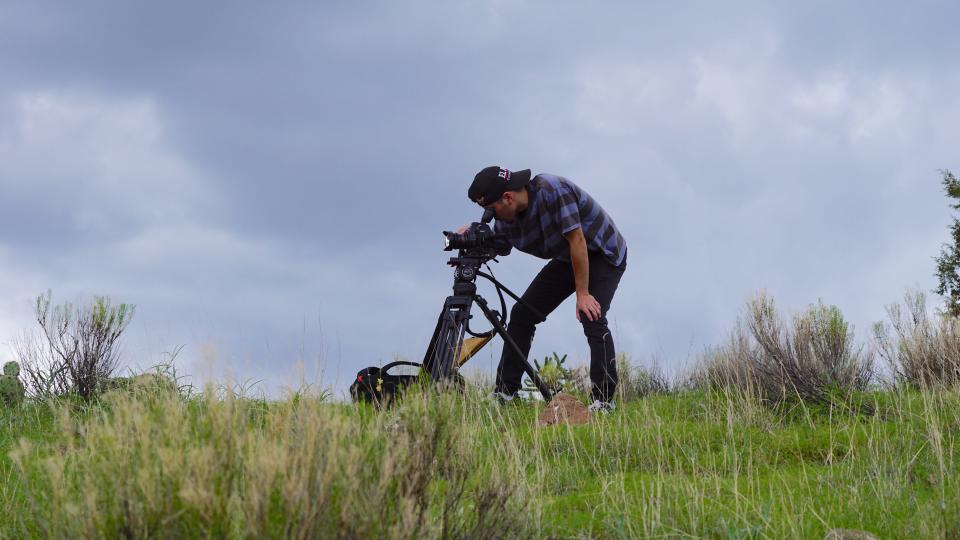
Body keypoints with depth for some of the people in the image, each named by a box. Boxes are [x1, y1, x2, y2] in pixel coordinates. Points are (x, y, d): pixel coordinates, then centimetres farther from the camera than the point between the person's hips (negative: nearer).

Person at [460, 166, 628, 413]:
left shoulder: (552, 191, -32)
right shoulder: (506, 219, -10)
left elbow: (577, 240, -31)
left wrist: (582, 294, -29)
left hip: (603, 255, -8)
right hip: (567, 259, 8)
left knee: (592, 317, -27)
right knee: (522, 314, -1)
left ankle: (604, 400, -24)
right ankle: (503, 394, 3)